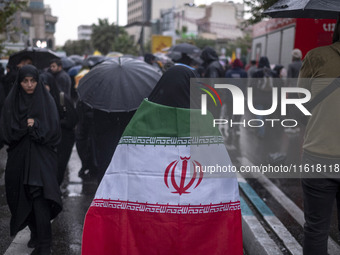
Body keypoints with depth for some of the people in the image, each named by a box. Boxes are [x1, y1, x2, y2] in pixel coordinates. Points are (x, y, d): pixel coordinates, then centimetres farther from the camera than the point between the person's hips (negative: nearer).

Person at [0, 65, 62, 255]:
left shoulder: (46, 101, 1)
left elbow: (53, 129, -3)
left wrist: (35, 125, -17)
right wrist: (25, 127, -13)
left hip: (42, 156, -3)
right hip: (19, 157, 3)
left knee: (40, 199, -12)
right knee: (25, 197, 8)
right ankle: (35, 234, 27)